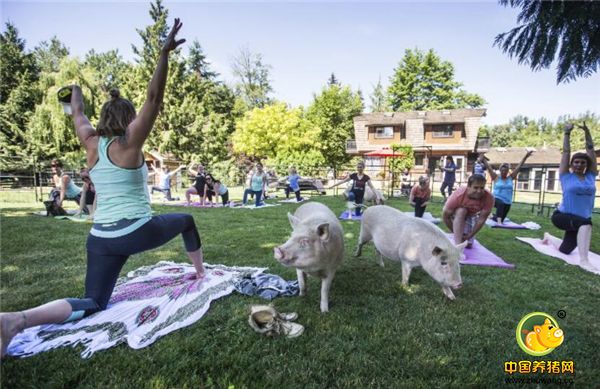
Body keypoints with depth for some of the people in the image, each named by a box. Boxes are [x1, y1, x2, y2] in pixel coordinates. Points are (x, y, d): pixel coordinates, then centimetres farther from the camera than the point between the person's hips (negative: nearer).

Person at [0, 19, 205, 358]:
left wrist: (76, 91, 46)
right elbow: (154, 99, -15)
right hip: (138, 233, -5)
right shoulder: (129, 143, -7)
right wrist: (165, 55, -18)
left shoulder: (92, 143, 7)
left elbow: (78, 115, 27)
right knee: (186, 221, 24)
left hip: (101, 238, 5)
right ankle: (201, 272, 36)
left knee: (92, 304, 8)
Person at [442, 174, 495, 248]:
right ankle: (458, 245, -35)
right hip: (456, 213, -2)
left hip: (472, 215, 2)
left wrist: (469, 236, -22)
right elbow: (445, 216, -26)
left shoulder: (489, 197, -34)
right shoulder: (458, 195, -38)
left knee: (468, 244, 0)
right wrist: (455, 232, -18)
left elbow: (482, 219, -26)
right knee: (461, 211, -38)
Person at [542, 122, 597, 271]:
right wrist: (567, 133, -4)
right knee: (586, 222, -37)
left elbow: (590, 150, 3)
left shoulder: (591, 176, 4)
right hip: (562, 216, -5)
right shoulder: (566, 176, -4)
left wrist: (587, 132, 4)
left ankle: (548, 238, 45)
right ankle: (584, 260, -37)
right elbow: (566, 152, -4)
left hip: (580, 221, 5)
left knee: (565, 250, 13)